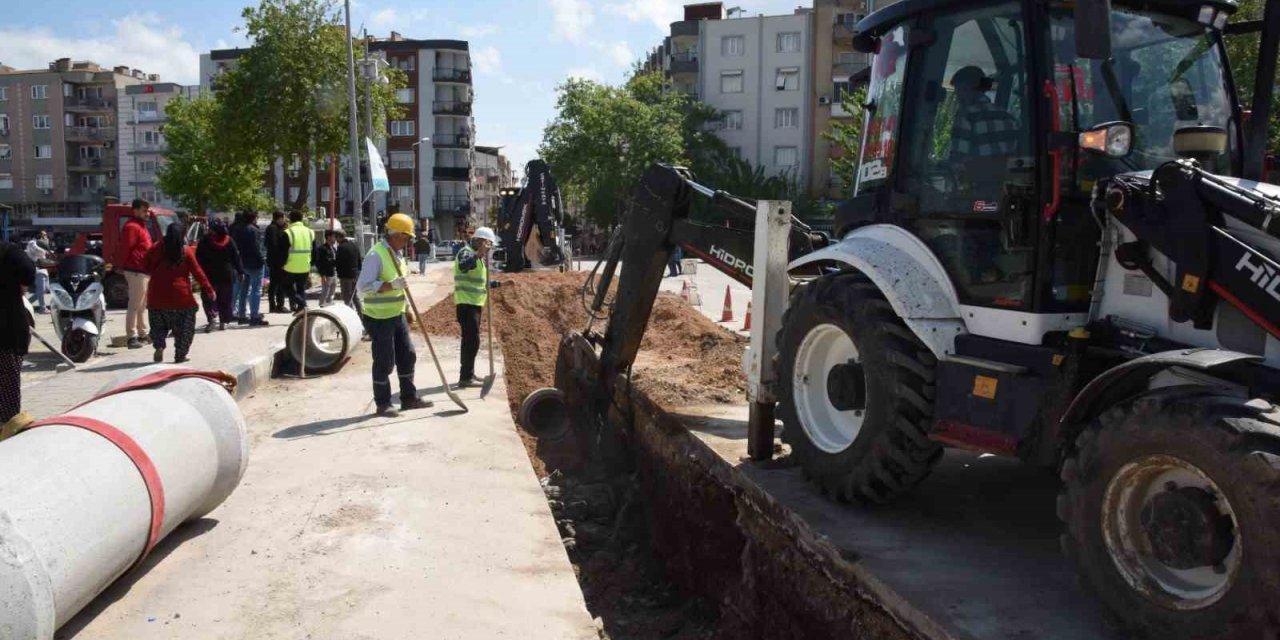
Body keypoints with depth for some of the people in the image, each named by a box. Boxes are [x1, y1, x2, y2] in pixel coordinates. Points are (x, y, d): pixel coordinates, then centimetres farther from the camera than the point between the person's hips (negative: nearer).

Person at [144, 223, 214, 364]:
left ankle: (159, 346, -1)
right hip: (180, 296, -3)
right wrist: (210, 290, 0)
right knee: (184, 326, 10)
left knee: (159, 324, 20)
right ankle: (180, 355, 8)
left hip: (157, 296, 3)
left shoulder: (156, 248, 1)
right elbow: (197, 272, -5)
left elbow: (145, 265, 8)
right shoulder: (186, 251, -6)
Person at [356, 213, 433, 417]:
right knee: (384, 362, -1)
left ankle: (409, 398, 22)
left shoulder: (397, 254, 11)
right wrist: (390, 285, -32)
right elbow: (363, 286, -24)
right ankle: (383, 404, 12)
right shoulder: (376, 255, -18)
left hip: (397, 315, 9)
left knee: (407, 356, 12)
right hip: (379, 318, -9)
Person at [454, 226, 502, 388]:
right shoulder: (466, 252, -11)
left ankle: (468, 374, 26)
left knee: (470, 340, 16)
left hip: (475, 303, 10)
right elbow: (463, 266, -36)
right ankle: (465, 377, -10)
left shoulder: (478, 257, 20)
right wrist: (478, 254, -48)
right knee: (472, 340, -12)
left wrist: (498, 283, 20)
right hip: (466, 303, -10)